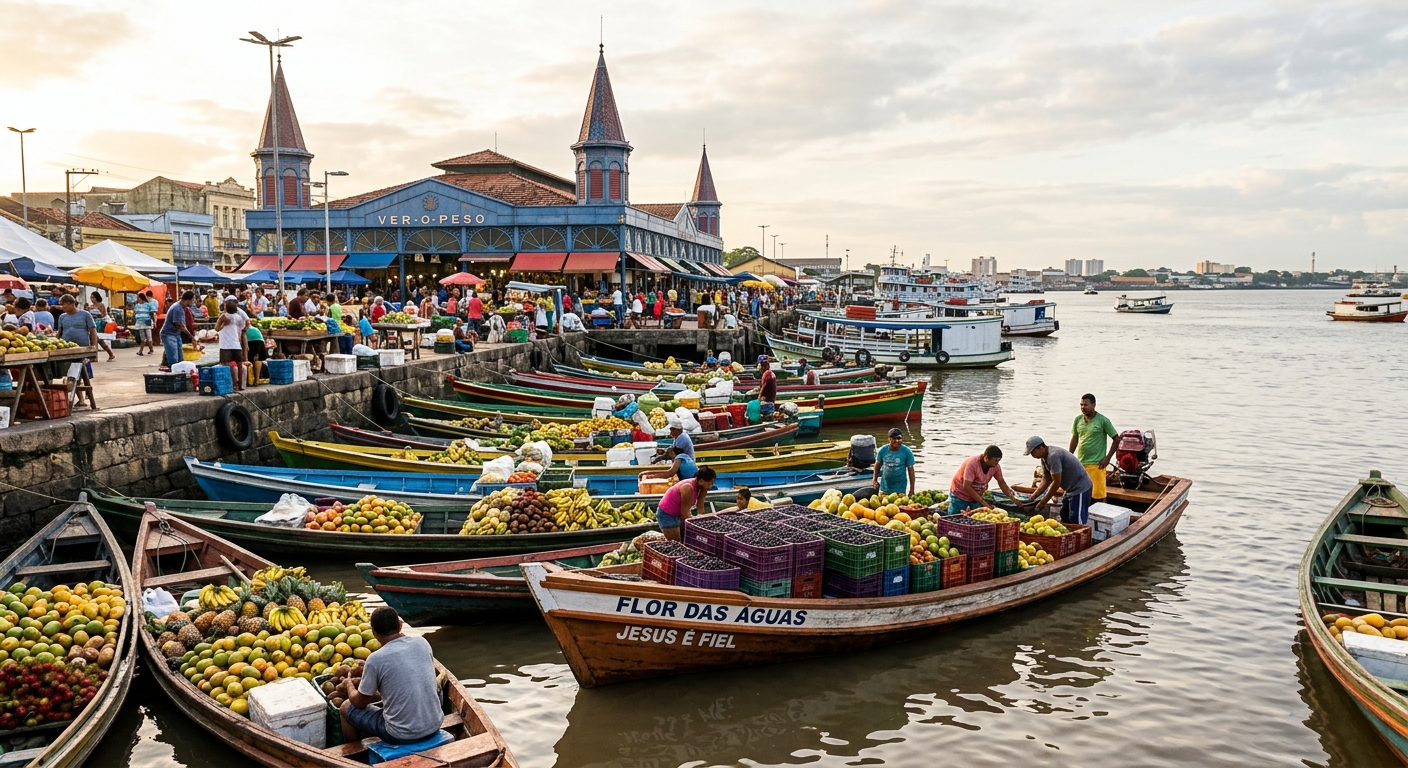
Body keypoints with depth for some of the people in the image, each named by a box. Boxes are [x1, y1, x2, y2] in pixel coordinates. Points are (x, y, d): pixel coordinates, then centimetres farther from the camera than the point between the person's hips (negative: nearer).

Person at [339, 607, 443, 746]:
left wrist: (349, 686, 20)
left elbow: (360, 703, 0)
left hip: (401, 736, -5)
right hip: (434, 726, 5)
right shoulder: (422, 643, -2)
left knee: (346, 707, 19)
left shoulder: (375, 659, -15)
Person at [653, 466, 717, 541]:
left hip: (678, 514, 8)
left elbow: (700, 510, -3)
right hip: (666, 515, -8)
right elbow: (685, 513, -25)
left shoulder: (702, 489, -8)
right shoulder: (688, 488, -31)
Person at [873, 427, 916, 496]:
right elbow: (878, 464, 10)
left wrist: (912, 490, -6)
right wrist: (875, 480, 14)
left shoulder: (907, 451, -11)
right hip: (885, 487, 2)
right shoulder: (883, 450, -6)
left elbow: (910, 470, -6)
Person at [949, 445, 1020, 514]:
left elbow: (1001, 482, 4)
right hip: (959, 495, -5)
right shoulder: (972, 463, -30)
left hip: (976, 497, 5)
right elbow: (966, 486, -33)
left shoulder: (996, 466, -12)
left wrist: (1012, 498, -8)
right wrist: (984, 504, -35)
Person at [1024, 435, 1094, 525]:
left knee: (1076, 523, -10)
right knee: (1064, 520, 15)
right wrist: (1032, 497, -1)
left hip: (1080, 488, -11)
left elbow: (1056, 482, -23)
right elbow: (1046, 480, 8)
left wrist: (1042, 502, -16)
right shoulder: (1044, 457, 4)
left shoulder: (1053, 456, -26)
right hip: (1071, 488, 11)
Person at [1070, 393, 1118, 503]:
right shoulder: (1078, 420, 6)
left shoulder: (1103, 420, -8)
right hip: (1079, 463, 5)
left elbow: (1116, 439, -3)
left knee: (1097, 495, -3)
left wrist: (1107, 458, -8)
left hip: (1096, 464, -5)